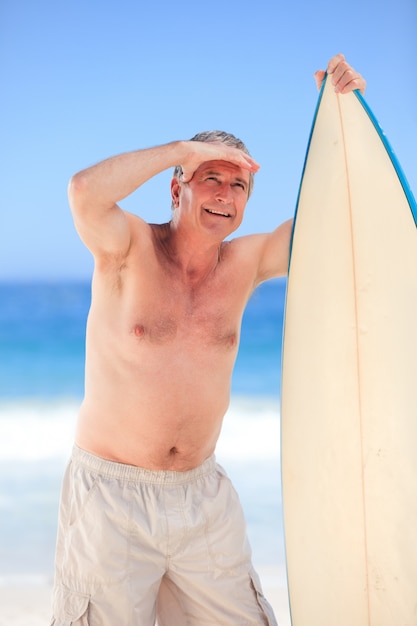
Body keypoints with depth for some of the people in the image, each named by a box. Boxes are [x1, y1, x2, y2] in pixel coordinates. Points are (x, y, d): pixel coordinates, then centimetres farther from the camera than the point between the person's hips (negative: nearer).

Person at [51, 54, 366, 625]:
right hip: (113, 493, -4)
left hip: (204, 497, 4)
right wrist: (186, 148, -21)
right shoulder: (130, 250, -9)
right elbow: (85, 191, -29)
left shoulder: (244, 264, 3)